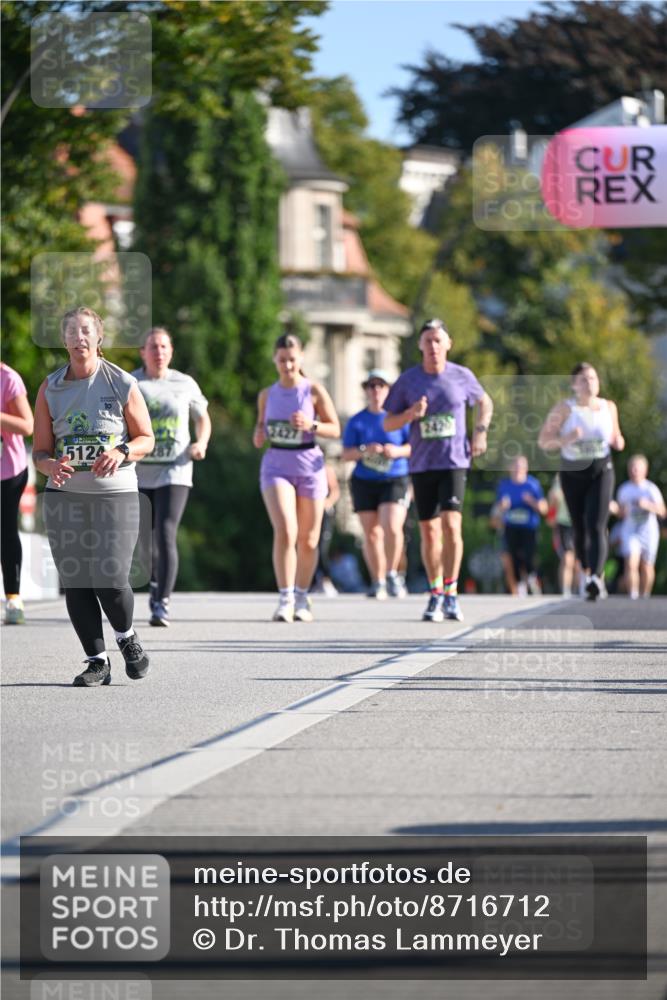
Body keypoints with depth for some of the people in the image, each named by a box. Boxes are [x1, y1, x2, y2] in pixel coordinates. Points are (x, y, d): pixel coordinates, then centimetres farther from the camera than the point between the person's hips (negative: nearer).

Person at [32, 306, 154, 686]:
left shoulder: (122, 384, -1)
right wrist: (51, 466, -16)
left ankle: (127, 637, 19)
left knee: (110, 581, -11)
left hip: (116, 495, -3)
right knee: (76, 583, -1)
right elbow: (40, 451, 7)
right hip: (65, 496, 3)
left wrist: (121, 451, -16)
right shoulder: (50, 389, 6)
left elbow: (146, 439, 5)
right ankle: (97, 662, 11)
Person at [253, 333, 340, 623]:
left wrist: (311, 425, -18)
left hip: (309, 467, 0)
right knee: (284, 532, -19)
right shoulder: (266, 395, 7)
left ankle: (302, 598, 27)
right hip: (276, 466, 0)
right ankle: (285, 600, -19)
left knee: (307, 540, 8)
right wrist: (259, 436, -4)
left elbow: (335, 429, 0)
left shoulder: (314, 391, -2)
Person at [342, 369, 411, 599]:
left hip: (396, 481, -2)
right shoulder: (356, 421, 6)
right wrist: (365, 451, -16)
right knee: (371, 534, 2)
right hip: (364, 483, 2)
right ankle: (378, 582, 14)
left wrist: (398, 451, -16)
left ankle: (392, 574, -1)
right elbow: (346, 454, 3)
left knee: (392, 528, -20)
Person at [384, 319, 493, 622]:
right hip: (422, 464, 2)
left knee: (451, 524, -17)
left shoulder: (462, 376, 2)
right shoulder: (407, 380, 1)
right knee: (429, 532, 5)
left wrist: (480, 431, 4)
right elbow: (388, 423, 5)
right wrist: (411, 414, -14)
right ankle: (435, 594, 19)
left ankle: (450, 595, -10)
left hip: (454, 461, -2)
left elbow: (485, 403, 20)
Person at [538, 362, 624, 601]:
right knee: (580, 529, 10)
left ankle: (596, 579, -28)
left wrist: (618, 441, -6)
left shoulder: (609, 407, 3)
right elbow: (543, 441, -7)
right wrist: (565, 439, -26)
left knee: (596, 526, -17)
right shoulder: (565, 409, -6)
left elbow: (615, 436, 18)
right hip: (572, 474, 0)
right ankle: (586, 573, 33)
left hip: (601, 473, 0)